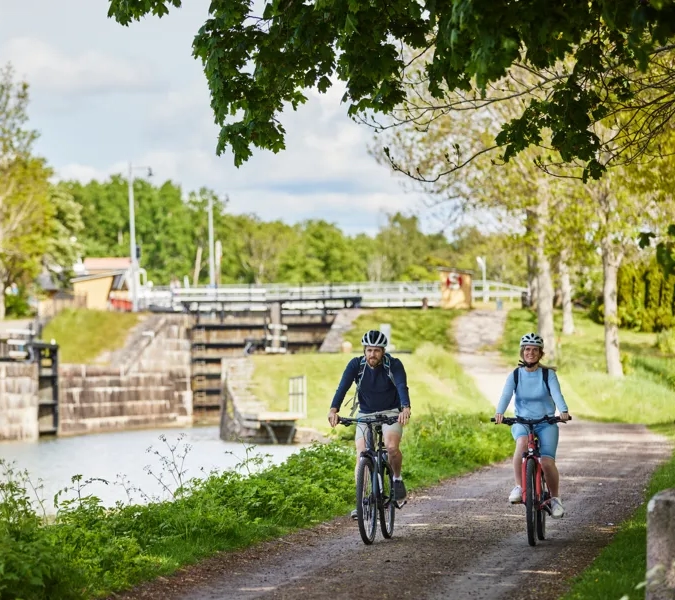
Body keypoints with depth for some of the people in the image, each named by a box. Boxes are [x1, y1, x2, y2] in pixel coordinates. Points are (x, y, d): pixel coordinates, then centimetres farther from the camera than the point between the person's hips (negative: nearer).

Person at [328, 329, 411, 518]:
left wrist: (406, 408, -52)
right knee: (361, 456, -14)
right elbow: (343, 387, -24)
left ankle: (397, 478, 0)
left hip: (391, 413, -2)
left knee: (391, 447, -29)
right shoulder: (356, 365, -12)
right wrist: (333, 409, -42)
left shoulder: (394, 365, -16)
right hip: (365, 415, 2)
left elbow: (402, 387, -31)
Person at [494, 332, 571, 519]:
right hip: (522, 421, 0)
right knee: (522, 442, -36)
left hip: (546, 423, 0)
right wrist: (499, 413, -34)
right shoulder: (515, 375, 2)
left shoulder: (548, 375, -1)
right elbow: (506, 395, -13)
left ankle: (555, 498, 6)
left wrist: (563, 411, -38)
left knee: (547, 462, -19)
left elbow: (556, 393, -17)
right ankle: (519, 487, -26)